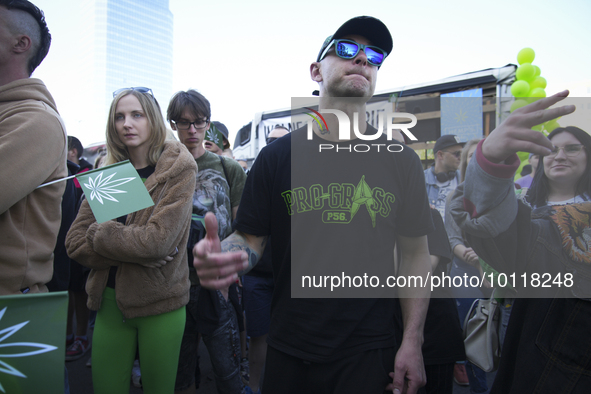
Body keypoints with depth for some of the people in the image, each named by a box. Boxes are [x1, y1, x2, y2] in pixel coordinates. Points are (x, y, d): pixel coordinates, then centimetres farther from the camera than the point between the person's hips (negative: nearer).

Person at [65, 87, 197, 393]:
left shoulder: (178, 168, -10)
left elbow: (158, 240, -21)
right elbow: (75, 242, -3)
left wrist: (99, 234, -9)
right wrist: (135, 248, -16)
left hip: (160, 303, -4)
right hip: (109, 301, 4)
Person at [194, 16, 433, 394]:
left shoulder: (401, 160, -2)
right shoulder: (277, 156, -3)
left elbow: (416, 253, 1)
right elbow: (251, 239, -1)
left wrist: (412, 342, -3)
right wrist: (222, 255, -24)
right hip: (289, 352, 1)